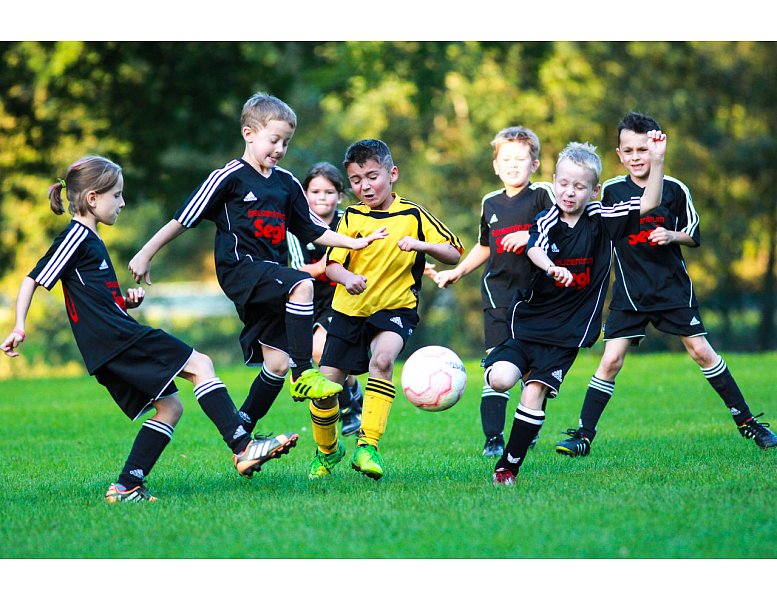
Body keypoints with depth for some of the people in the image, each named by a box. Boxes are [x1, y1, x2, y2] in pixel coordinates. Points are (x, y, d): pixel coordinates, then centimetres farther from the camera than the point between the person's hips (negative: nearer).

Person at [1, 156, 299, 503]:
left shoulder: (89, 240, 24)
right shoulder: (76, 236, -6)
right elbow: (32, 279, -10)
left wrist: (125, 301, 13)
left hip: (111, 350, 10)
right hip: (116, 336, -10)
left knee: (168, 406, 8)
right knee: (199, 365, -11)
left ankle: (127, 487, 2)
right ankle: (242, 448, -17)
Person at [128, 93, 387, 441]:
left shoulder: (286, 183, 14)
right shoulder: (229, 177, -4)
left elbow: (311, 230, 21)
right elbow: (183, 218, -1)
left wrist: (354, 242, 10)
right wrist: (145, 255, 0)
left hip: (269, 275, 7)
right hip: (239, 268, -7)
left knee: (277, 363, 1)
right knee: (302, 285, -32)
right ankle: (304, 374, -29)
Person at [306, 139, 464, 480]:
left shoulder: (413, 216, -2)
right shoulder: (352, 217, 3)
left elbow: (454, 254, -2)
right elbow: (332, 265, -5)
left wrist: (422, 245, -22)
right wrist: (347, 277, -29)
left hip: (395, 309, -3)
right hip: (349, 310, 3)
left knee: (382, 358, -34)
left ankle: (368, 445, -31)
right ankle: (326, 451, 26)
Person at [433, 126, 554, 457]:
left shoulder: (542, 194, -2)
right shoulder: (491, 203, 13)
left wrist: (529, 236, -21)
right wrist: (457, 272, 24)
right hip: (498, 291, 2)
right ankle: (493, 438, -9)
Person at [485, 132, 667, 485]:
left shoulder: (600, 221, 1)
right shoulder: (547, 221, -5)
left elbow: (648, 204, -4)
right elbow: (535, 248, -27)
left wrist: (656, 161, -18)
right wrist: (551, 267, -50)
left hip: (566, 331, 0)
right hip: (528, 319, 0)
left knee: (534, 392, -8)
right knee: (500, 379, -19)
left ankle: (509, 466, 1)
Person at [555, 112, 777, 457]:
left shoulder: (674, 189, -3)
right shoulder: (611, 191, 0)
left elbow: (693, 234, 5)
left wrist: (671, 236, -13)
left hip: (673, 287, 0)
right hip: (629, 294, 0)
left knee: (701, 351, 0)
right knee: (611, 361, -8)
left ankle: (746, 421, 12)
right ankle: (583, 436, -3)